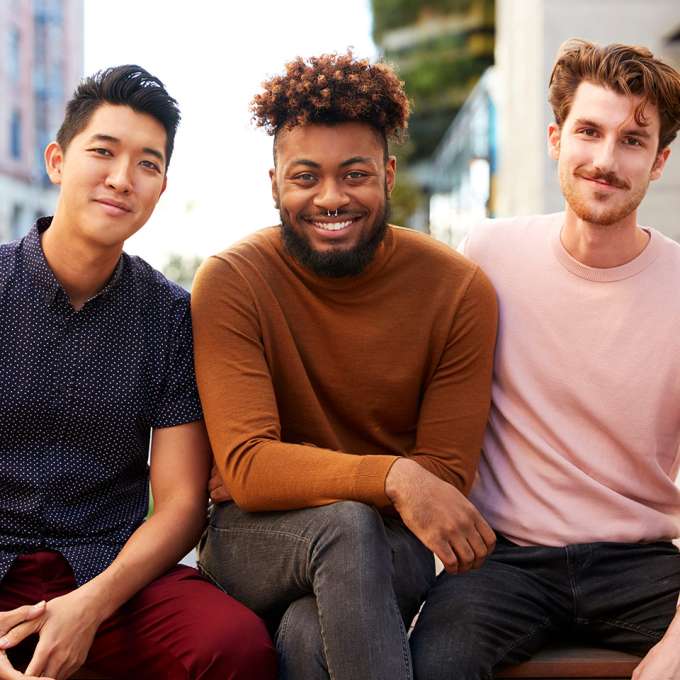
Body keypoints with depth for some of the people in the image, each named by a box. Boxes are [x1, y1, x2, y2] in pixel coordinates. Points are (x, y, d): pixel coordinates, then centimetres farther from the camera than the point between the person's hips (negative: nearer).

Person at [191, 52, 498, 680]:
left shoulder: (459, 291, -7)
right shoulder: (230, 282, -10)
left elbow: (444, 474, -6)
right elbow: (246, 468, -19)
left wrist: (307, 478, -20)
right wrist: (389, 477, -35)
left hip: (388, 547, 0)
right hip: (253, 540, 0)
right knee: (345, 524, -35)